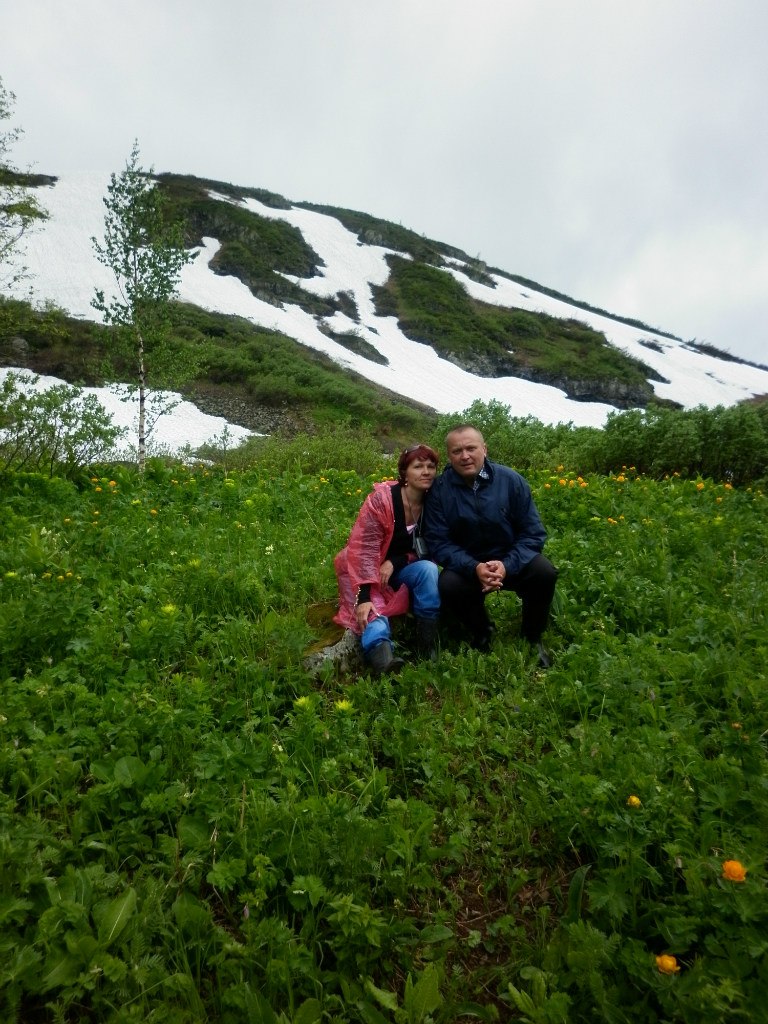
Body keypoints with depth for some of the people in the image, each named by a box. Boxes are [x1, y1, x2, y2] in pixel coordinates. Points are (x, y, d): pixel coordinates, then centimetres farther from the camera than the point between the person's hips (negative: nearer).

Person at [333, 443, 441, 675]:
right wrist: (364, 597, -32)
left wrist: (395, 563, -18)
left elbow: (427, 550, -1)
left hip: (401, 569, 3)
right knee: (372, 610, -30)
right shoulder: (382, 498, -20)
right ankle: (382, 657, -56)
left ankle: (428, 643, -22)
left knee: (429, 569, -26)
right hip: (367, 570, -3)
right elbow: (363, 549, -24)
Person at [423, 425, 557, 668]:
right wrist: (474, 568, -29)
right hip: (467, 565, 0)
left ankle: (533, 636, 3)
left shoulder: (511, 480, -11)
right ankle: (481, 632, 4)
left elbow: (533, 534, -9)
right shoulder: (439, 488, -12)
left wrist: (507, 565, -27)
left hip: (511, 562, 1)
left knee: (545, 572, -28)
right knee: (448, 585, -32)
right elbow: (438, 542, -13)